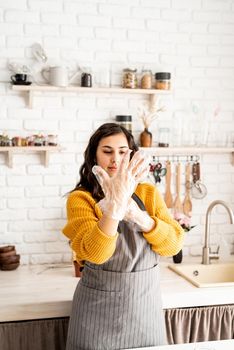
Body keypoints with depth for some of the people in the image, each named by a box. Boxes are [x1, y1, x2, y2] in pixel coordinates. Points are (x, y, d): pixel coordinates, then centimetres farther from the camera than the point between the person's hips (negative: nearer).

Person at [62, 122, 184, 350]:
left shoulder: (149, 193, 0)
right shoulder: (80, 199, -10)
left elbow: (173, 244, -9)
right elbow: (94, 253, -24)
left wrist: (136, 214, -25)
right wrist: (115, 204, -37)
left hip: (145, 304, 3)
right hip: (98, 307, -3)